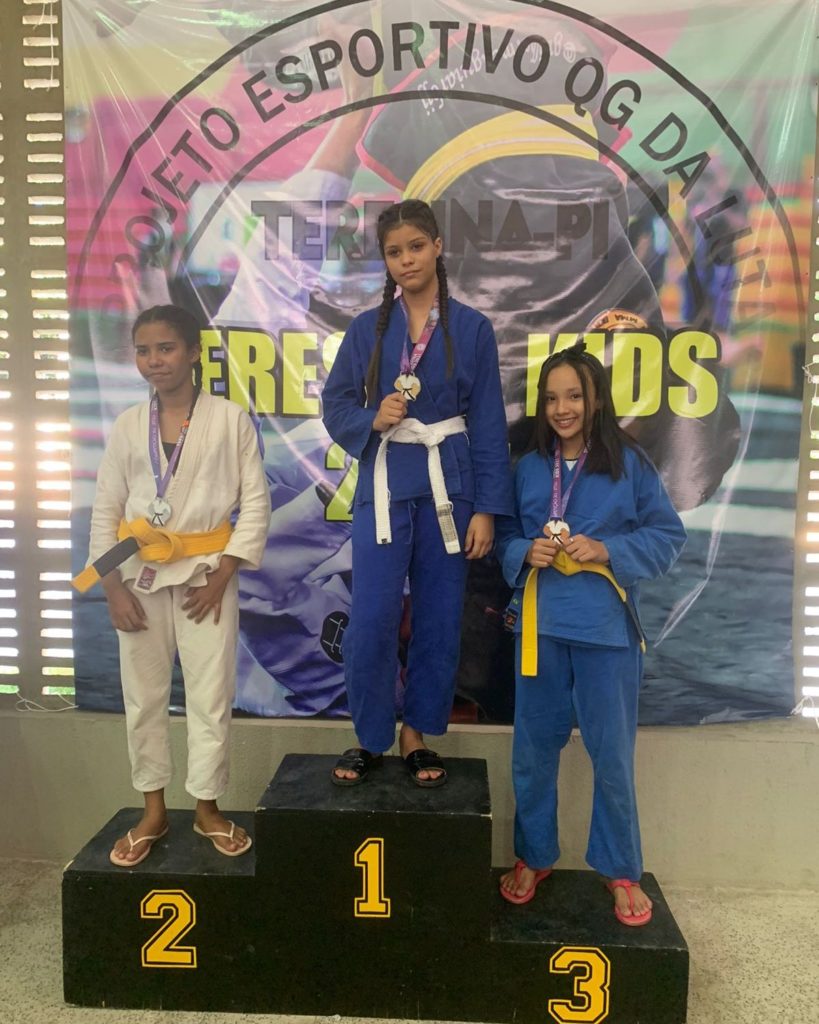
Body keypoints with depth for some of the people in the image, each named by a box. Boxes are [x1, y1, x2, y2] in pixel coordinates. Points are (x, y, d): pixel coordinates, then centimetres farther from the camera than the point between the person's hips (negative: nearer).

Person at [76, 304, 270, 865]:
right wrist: (112, 585, -3)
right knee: (143, 697, 10)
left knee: (211, 697, 3)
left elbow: (256, 504, -5)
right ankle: (154, 812, 27)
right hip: (140, 576, 3)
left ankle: (208, 808, 24)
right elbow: (105, 510, 6)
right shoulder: (128, 425, 4)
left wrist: (221, 577, -10)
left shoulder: (230, 418, -3)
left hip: (206, 573, -2)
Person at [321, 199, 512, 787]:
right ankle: (370, 738, 17)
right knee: (371, 619, -5)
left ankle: (417, 735, 25)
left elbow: (489, 425, 1)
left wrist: (487, 508, -4)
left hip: (448, 485, 0)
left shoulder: (472, 328, 4)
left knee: (440, 619, 6)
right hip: (384, 485, 0)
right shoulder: (368, 329, 7)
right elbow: (336, 406, 7)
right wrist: (372, 419, -15)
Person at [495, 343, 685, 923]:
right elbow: (506, 536, 11)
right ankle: (535, 856, 33)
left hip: (607, 627, -2)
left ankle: (621, 870, 28)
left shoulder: (630, 464, -2)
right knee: (534, 748, 12)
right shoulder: (529, 468, 7)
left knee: (612, 753, 6)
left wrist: (606, 550, -16)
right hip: (541, 625, 3)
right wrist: (526, 552, -11)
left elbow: (668, 538, -2)